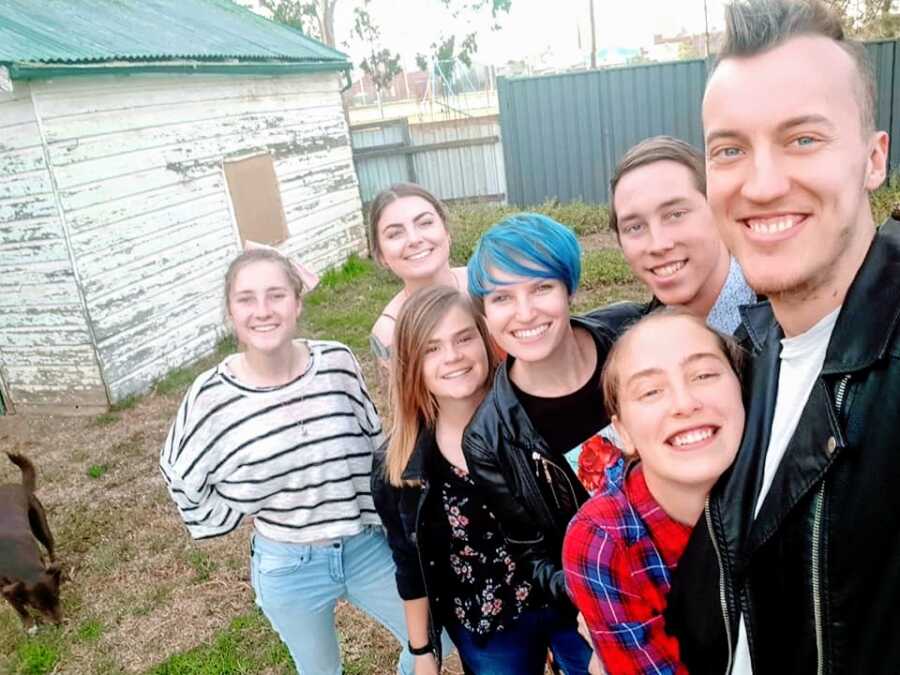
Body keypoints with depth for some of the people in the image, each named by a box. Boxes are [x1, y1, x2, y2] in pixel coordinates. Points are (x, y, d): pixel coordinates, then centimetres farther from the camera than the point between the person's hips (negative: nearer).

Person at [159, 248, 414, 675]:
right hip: (288, 567, -1)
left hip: (367, 548, 2)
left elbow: (375, 447, 0)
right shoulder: (212, 396, -19)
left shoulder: (337, 363, -14)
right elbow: (178, 472, 0)